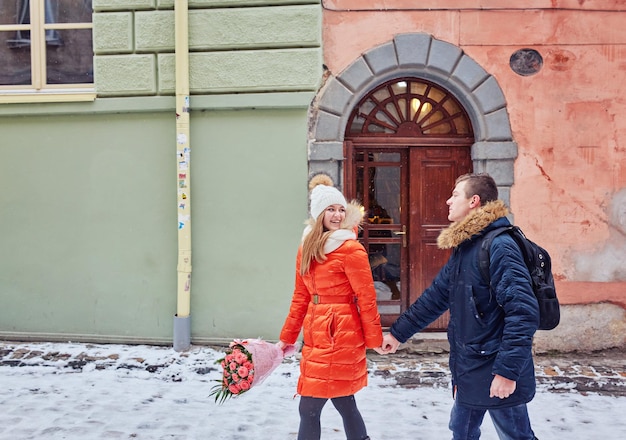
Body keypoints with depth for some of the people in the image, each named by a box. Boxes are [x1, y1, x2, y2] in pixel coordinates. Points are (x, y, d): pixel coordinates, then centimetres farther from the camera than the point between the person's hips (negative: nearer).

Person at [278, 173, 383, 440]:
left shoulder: (351, 249, -12)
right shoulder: (307, 247, 9)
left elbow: (366, 297, -9)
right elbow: (301, 297, 12)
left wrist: (374, 340, -5)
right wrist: (287, 337, 13)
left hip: (340, 336, -7)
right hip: (316, 336, 7)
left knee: (309, 409, -1)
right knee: (343, 402, 17)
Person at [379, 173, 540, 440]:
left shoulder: (498, 246, -20)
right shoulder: (463, 247, 9)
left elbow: (523, 312, -25)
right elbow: (435, 296, 16)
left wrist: (507, 371, -25)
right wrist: (398, 333, 18)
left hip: (498, 374, -9)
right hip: (469, 370, 9)